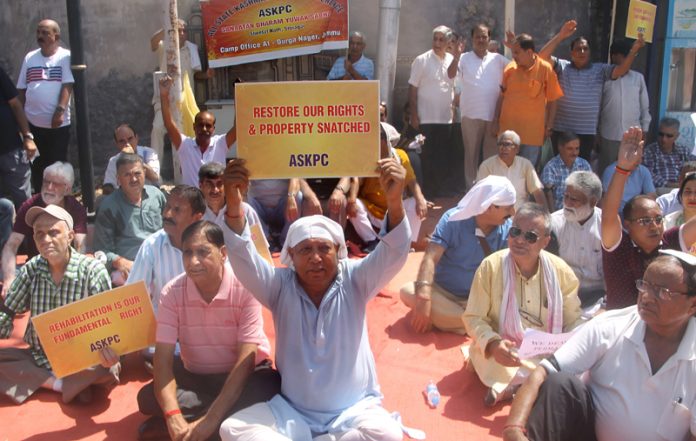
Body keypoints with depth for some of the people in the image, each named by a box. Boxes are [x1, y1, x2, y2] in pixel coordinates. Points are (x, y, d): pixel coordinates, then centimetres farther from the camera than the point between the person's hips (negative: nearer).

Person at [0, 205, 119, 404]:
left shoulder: (93, 270, -13)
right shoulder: (31, 269, -3)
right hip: (38, 356, 4)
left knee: (110, 368, -33)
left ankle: (40, 380, -13)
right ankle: (61, 384, -16)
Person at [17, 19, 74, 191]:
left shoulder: (65, 56, -3)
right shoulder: (29, 57, 9)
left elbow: (67, 86, -11)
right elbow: (21, 90, 11)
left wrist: (60, 111, -21)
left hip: (58, 123, -4)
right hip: (33, 123, 4)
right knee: (37, 166, 11)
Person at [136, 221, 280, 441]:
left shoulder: (245, 287, -21)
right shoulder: (172, 292, -13)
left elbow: (246, 358, -26)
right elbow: (163, 357, -17)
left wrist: (211, 419, -35)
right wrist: (174, 418, -34)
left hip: (241, 374, -2)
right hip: (194, 376, 2)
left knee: (268, 391, -35)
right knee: (147, 398, -24)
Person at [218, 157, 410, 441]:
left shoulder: (354, 282, -6)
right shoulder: (281, 286, -4)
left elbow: (392, 255, -22)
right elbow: (245, 261, -20)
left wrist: (394, 202, -41)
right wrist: (234, 207, -38)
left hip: (354, 410, -1)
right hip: (292, 411, 2)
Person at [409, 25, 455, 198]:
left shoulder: (453, 61, 7)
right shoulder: (422, 60, -5)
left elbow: (456, 86, 15)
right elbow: (413, 88, -5)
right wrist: (414, 115, -10)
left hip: (446, 117, 4)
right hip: (426, 117, -4)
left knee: (443, 156, 8)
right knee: (428, 156, 1)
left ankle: (440, 188, 19)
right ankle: (428, 190, 11)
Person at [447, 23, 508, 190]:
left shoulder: (498, 59, 8)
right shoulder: (464, 58, 3)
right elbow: (451, 74, -11)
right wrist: (456, 57, -29)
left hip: (494, 115, 2)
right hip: (471, 114, -1)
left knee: (492, 154, 7)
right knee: (471, 153, 7)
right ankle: (471, 187, 15)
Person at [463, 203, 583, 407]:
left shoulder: (561, 271, -3)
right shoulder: (491, 266, -9)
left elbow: (573, 320, 6)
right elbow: (473, 318, -7)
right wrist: (492, 344, -27)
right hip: (505, 354, -2)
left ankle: (508, 388, -17)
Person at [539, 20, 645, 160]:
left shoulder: (600, 69, 6)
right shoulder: (562, 66, 3)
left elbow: (620, 71, -6)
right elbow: (543, 56, -11)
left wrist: (633, 51, -22)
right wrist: (560, 36, -18)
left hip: (587, 132, 1)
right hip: (561, 130, 0)